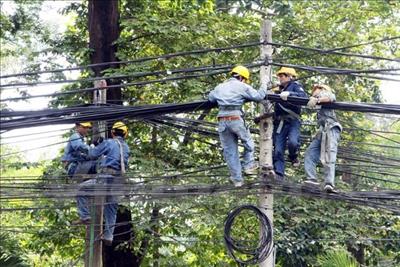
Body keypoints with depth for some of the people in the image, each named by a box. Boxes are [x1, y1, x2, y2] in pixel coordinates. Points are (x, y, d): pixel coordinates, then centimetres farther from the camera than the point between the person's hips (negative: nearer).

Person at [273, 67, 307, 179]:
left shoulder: (295, 86, 7)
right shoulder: (280, 89, 26)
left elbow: (304, 96, -15)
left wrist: (289, 93, -25)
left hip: (292, 121, -6)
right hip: (279, 123, 6)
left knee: (292, 142, -29)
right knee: (278, 150, -5)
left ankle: (294, 157, 3)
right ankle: (278, 175, -8)